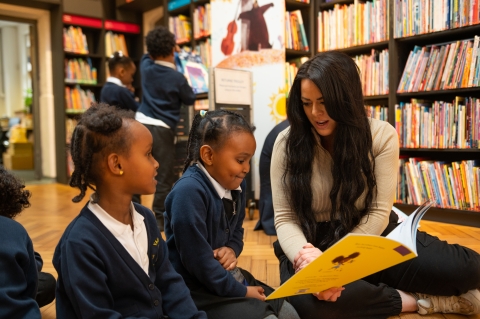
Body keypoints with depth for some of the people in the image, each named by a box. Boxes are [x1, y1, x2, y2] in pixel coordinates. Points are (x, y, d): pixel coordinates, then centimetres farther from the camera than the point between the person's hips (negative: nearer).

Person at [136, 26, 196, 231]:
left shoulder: (146, 67, 6)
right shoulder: (177, 78, -7)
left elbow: (149, 56, 30)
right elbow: (190, 100, 8)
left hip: (142, 124, 5)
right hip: (162, 130, -5)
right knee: (164, 177, 4)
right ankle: (159, 219, 10)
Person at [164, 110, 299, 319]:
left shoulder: (235, 184, 0)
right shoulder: (189, 192, -27)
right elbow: (197, 260, -25)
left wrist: (232, 250, -9)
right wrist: (241, 292, -15)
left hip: (227, 276, 8)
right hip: (199, 289, -8)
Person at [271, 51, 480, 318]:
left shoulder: (382, 135, -7)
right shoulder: (287, 143, -7)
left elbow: (379, 212, -10)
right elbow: (285, 218, -8)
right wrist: (304, 257, -29)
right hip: (313, 242, 1)